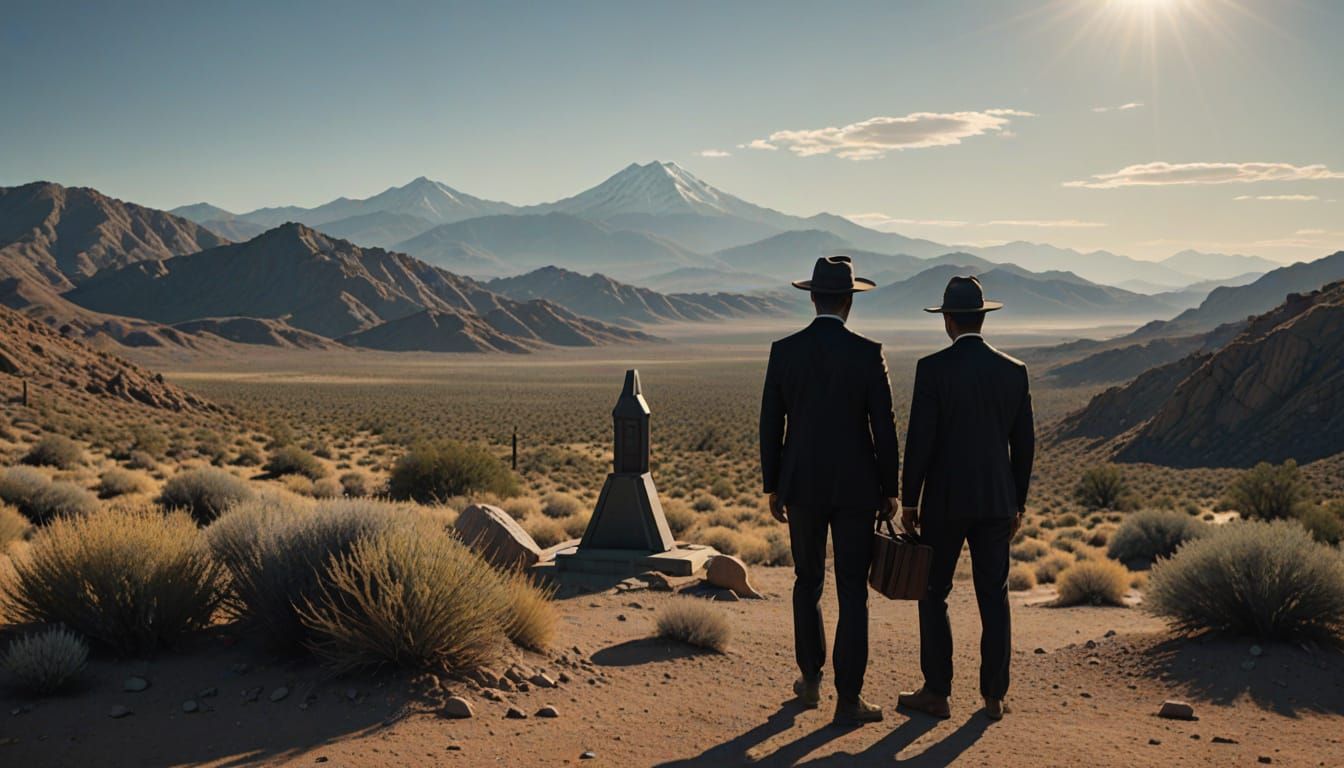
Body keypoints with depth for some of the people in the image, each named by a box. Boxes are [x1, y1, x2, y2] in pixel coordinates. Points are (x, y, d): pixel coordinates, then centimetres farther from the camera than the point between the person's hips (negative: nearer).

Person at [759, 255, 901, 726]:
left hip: (801, 484, 2)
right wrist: (891, 490, 2)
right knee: (852, 593, 4)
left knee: (808, 582, 19)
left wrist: (773, 487, 10)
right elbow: (884, 428, -8)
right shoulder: (868, 353, -9)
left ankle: (810, 681, 27)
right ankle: (848, 699, 5)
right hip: (855, 486, -2)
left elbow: (770, 425, 0)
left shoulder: (783, 351, -3)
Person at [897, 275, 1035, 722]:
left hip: (945, 500, -4)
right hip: (996, 500, 4)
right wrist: (1018, 502, 15)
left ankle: (937, 693, 11)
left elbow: (920, 439, -13)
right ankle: (993, 696, 14)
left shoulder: (933, 368, -11)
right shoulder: (1013, 371, 2)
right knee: (993, 597, 9)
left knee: (933, 594, 8)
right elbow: (1024, 443, 6)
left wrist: (909, 501, -4)